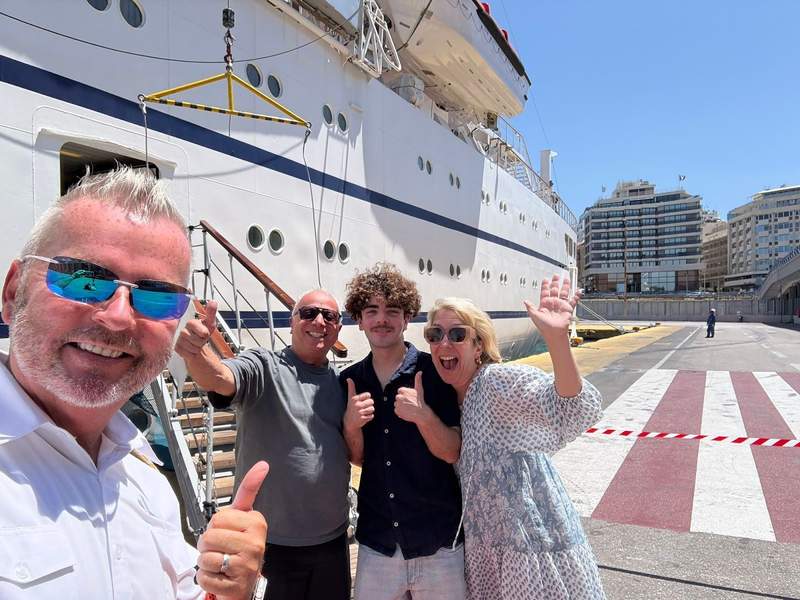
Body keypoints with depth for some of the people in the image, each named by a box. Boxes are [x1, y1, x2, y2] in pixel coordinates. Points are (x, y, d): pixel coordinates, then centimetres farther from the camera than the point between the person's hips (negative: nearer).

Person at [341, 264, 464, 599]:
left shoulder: (435, 372, -12)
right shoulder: (349, 381, -1)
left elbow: (454, 453, -11)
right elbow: (358, 459, 5)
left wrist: (423, 415, -29)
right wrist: (351, 425, -15)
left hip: (438, 543, -3)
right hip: (376, 543, 3)